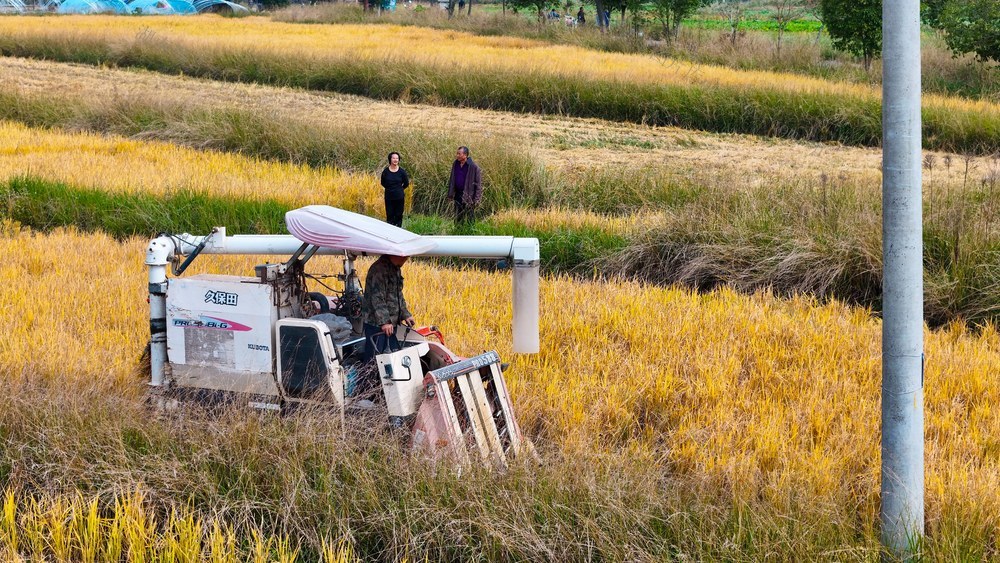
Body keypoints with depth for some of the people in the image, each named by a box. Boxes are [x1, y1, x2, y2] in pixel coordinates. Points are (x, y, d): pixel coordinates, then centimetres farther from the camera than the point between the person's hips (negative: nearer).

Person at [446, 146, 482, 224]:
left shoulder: (473, 167, -13)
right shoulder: (455, 164, 4)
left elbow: (478, 183, -10)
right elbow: (451, 180, 15)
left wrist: (476, 199, -14)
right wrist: (450, 194, 11)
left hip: (469, 196, -6)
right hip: (458, 195, 6)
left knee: (470, 218, 0)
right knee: (458, 218, 12)